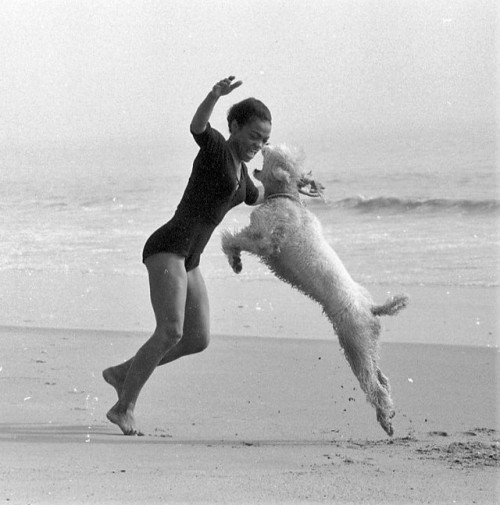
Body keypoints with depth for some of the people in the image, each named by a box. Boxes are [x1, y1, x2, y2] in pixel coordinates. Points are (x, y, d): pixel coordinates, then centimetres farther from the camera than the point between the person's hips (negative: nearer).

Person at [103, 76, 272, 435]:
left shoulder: (239, 168, 17)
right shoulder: (216, 147, -7)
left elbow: (255, 198, 39)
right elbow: (197, 126, -31)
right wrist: (216, 96, -50)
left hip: (187, 260, 9)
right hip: (167, 248, -9)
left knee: (199, 339, 8)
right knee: (171, 331, -21)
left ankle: (123, 373, 21)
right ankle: (125, 407, -14)